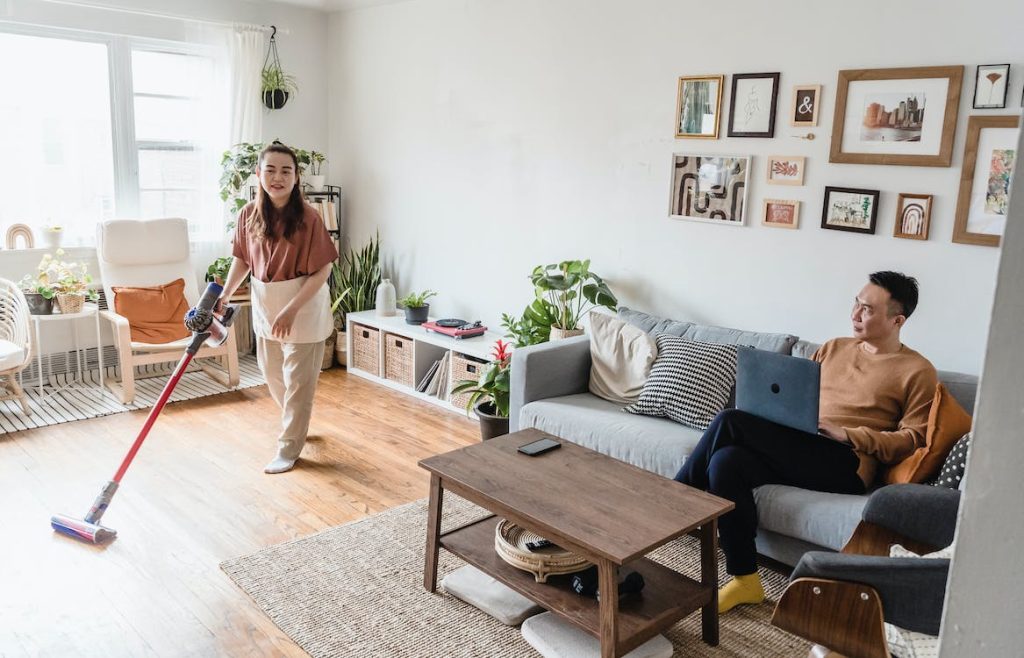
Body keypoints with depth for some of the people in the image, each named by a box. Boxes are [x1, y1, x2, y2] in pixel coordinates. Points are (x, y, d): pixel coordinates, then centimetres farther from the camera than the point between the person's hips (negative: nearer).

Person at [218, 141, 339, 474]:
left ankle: (288, 449, 19)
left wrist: (291, 310, -23)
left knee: (298, 381, 3)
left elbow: (321, 271, -20)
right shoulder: (249, 215, -6)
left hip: (304, 305, -6)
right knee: (272, 372, 21)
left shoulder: (307, 217, -21)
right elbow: (242, 259, 6)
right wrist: (224, 296, -5)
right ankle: (297, 423, 46)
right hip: (264, 303, 6)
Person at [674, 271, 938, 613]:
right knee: (725, 462, -28)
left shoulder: (918, 372, 6)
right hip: (795, 450, 6)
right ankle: (745, 579, -15)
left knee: (729, 422, -26)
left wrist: (846, 434, -14)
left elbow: (913, 440, -3)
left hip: (844, 466, -6)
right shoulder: (833, 348, 23)